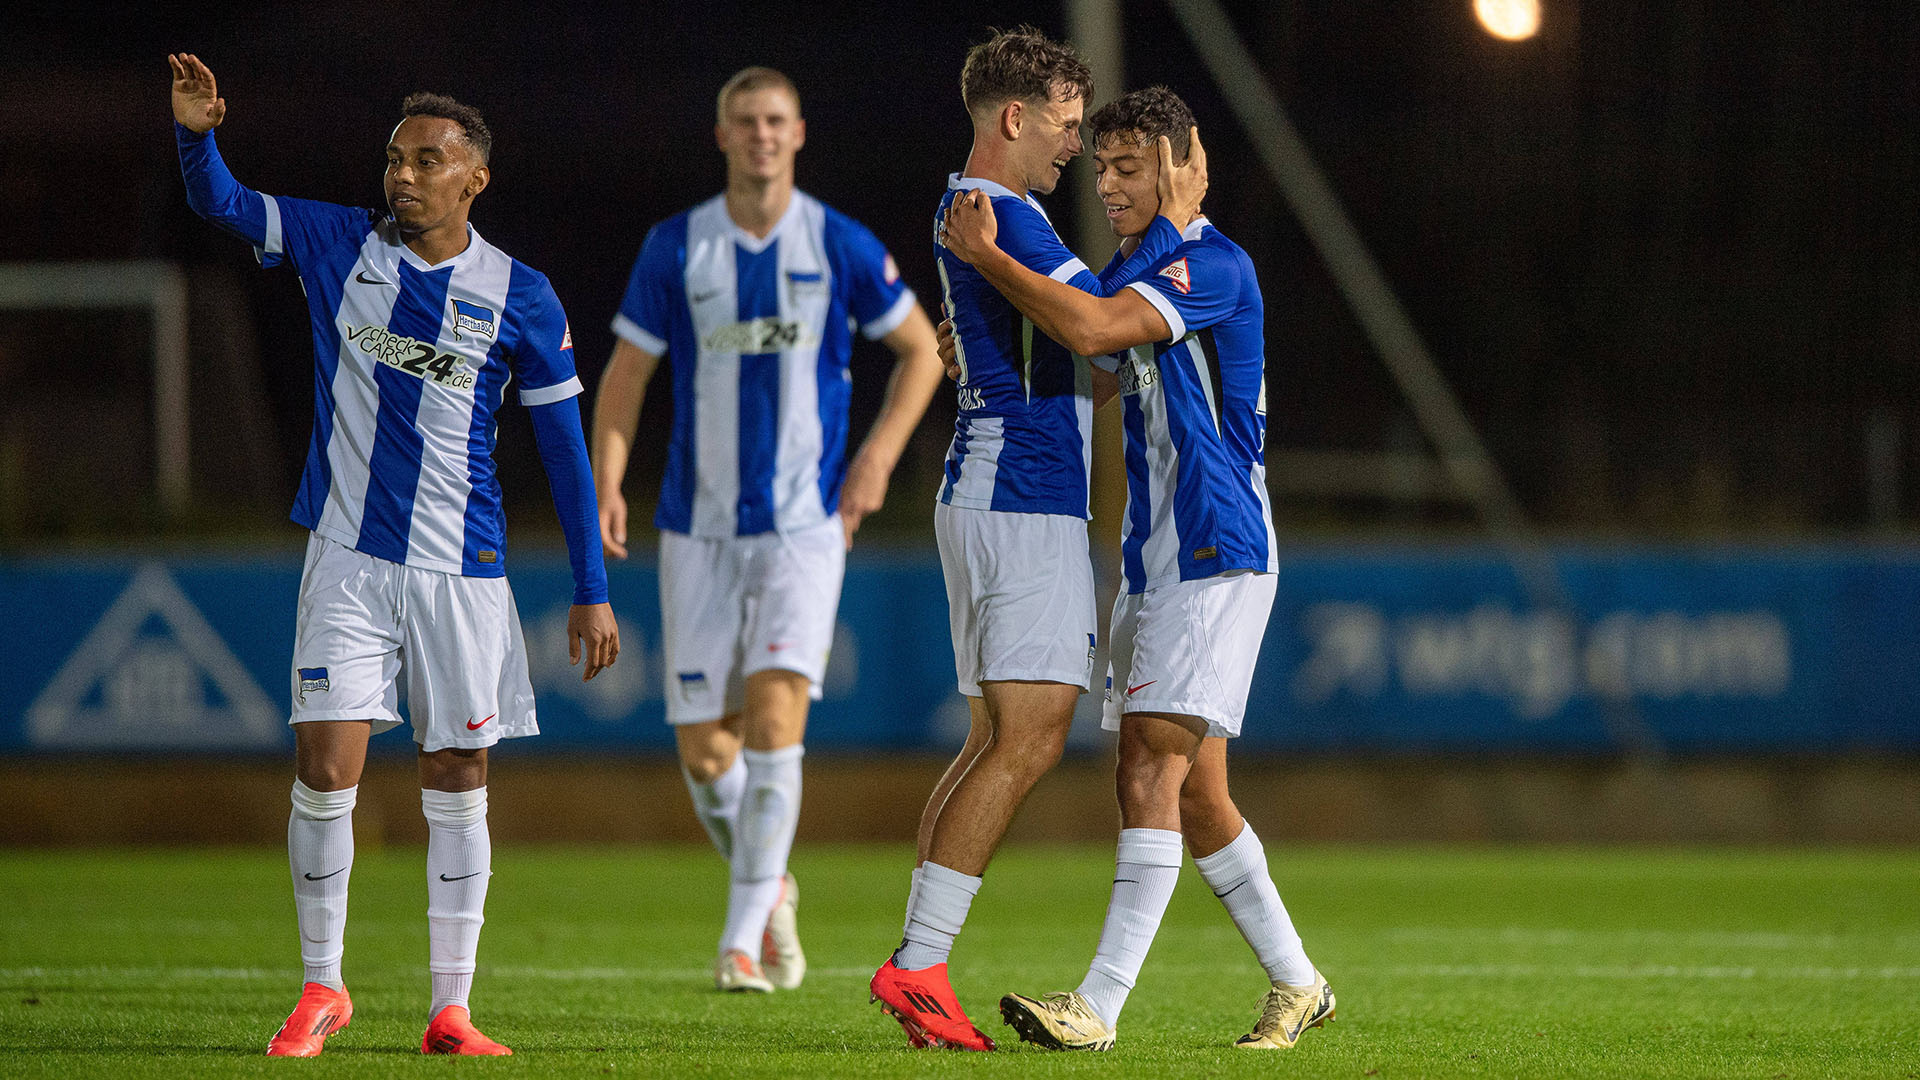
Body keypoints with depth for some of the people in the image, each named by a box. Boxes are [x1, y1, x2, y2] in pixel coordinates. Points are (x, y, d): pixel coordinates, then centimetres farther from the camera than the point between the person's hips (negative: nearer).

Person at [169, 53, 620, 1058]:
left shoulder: (519, 296, -1)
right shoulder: (341, 244, 4)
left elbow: (565, 445, 3)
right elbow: (219, 203, 6)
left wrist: (591, 590, 2)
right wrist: (195, 131, -17)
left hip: (463, 571, 0)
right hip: (349, 555, 0)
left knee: (457, 783, 3)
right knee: (325, 766, -9)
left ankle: (450, 1009, 11)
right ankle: (321, 987, 7)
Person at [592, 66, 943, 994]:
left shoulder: (840, 246, -1)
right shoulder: (676, 248, 1)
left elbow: (922, 349, 11)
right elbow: (625, 375, 5)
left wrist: (877, 456, -1)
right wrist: (606, 487, -9)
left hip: (804, 525, -2)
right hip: (700, 527, 2)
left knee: (775, 713, -19)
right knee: (703, 750, 1)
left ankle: (744, 936, -13)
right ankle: (770, 890, 29)